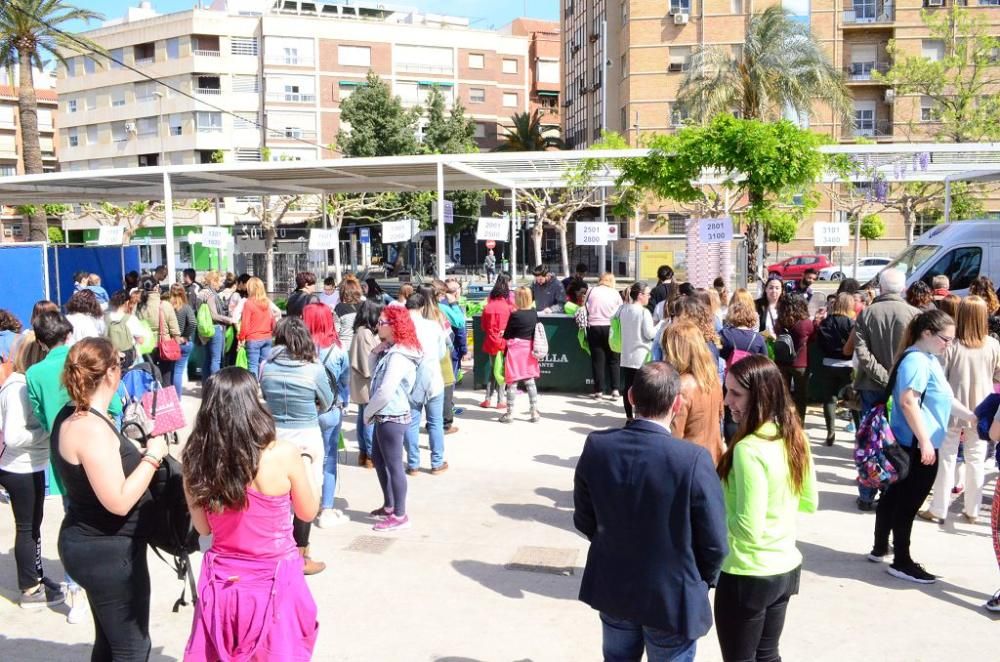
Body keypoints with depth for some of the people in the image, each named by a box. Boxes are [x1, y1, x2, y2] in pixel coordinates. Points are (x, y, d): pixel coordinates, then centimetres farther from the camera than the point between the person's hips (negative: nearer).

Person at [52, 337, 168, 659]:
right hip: (108, 552, -10)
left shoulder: (70, 417, 4)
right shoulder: (93, 428, -26)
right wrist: (152, 457, -19)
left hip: (95, 546, 10)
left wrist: (138, 455, 9)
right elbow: (118, 501, -28)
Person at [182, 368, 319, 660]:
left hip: (221, 579, 3)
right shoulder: (284, 454, -21)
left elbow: (203, 527, 3)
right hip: (275, 580, -2)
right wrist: (306, 461, 10)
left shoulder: (197, 458, -12)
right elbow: (308, 512, -3)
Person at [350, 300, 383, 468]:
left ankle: (363, 453, 23)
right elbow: (370, 361, -20)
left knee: (364, 418, 15)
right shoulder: (366, 333, -20)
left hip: (362, 383, 10)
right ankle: (371, 456, 5)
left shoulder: (362, 331, 11)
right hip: (368, 383, -10)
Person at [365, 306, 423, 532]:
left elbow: (386, 391, -26)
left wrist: (368, 411, -11)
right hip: (385, 416, 11)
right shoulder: (390, 351, 10)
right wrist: (377, 351, 3)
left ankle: (400, 516, 11)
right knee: (378, 460, 21)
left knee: (394, 465, 0)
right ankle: (389, 506, 34)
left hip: (392, 417, -11)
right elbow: (373, 370, 19)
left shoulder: (399, 356, -22)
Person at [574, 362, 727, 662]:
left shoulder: (596, 446, -16)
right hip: (673, 598, -3)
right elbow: (714, 543, -16)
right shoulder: (694, 459, -27)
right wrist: (703, 581, 5)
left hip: (612, 589, 4)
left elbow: (584, 520, -1)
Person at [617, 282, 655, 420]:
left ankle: (629, 416, 14)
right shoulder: (644, 311, -14)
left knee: (627, 386, 8)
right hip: (641, 356, -6)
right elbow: (649, 334, -13)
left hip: (626, 355, 6)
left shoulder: (623, 310, 6)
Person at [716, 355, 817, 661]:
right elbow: (809, 502, 12)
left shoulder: (748, 450, -26)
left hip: (748, 577, -7)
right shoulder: (794, 437, -1)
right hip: (787, 568, 8)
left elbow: (748, 529, -24)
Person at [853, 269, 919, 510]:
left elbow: (861, 351, -11)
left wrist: (883, 376, -9)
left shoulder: (866, 313, -3)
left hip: (872, 387, 1)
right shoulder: (914, 314, -7)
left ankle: (867, 496, 14)